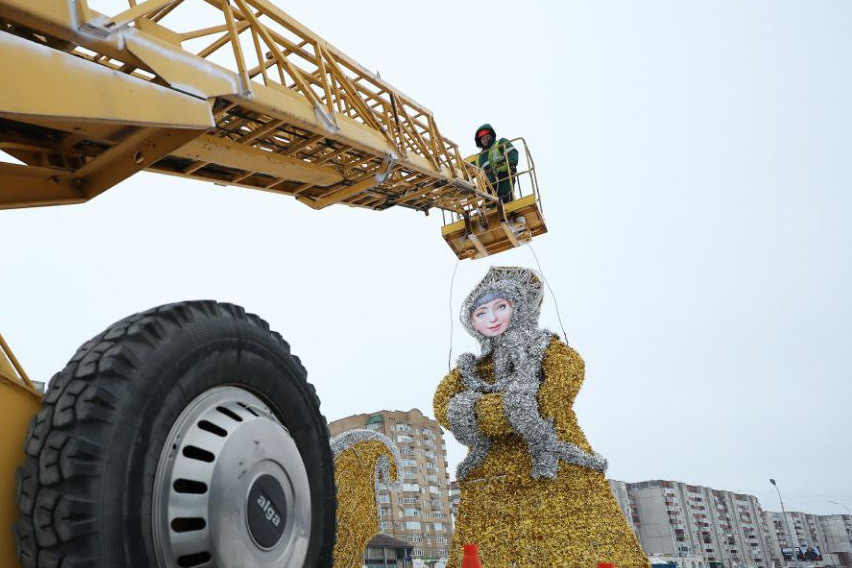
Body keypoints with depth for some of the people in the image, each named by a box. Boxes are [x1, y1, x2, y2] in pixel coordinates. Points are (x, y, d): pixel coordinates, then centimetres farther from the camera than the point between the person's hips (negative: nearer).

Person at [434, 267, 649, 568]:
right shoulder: (472, 365, 17)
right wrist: (510, 406, -12)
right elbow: (443, 407, -1)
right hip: (490, 490, 3)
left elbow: (549, 401, -12)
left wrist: (476, 409, -10)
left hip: (559, 480, -2)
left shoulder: (551, 351, 8)